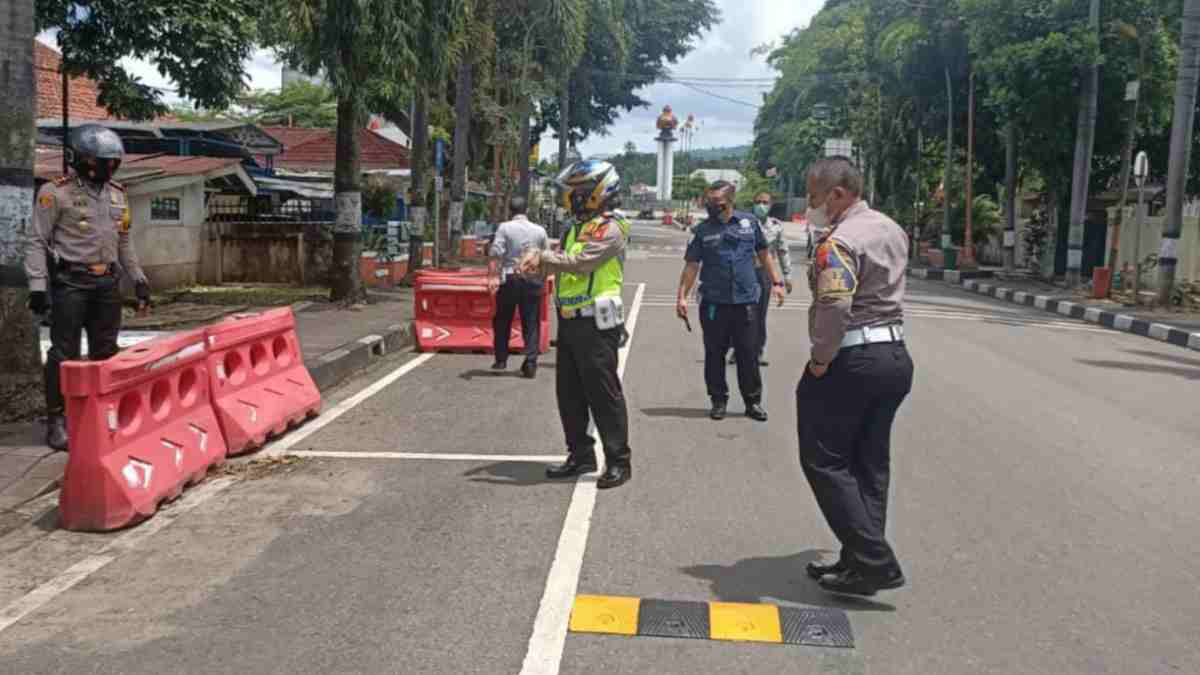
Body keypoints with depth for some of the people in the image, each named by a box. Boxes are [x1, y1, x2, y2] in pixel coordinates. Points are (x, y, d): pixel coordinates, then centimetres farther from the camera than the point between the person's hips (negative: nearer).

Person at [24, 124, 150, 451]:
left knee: (105, 351, 12)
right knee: (65, 354, -4)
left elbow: (124, 243, 20)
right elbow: (36, 242, -7)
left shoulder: (117, 195, 12)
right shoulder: (56, 193, -7)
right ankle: (57, 421, 3)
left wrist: (138, 279, 16)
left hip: (107, 283, 6)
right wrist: (37, 285, -14)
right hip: (70, 283, -6)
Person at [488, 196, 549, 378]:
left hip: (509, 278, -1)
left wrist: (492, 277, -18)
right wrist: (543, 280, 23)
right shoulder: (539, 230, 6)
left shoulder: (504, 227, -2)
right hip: (533, 280, 2)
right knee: (531, 324, 6)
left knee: (502, 322, 13)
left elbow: (495, 254, -14)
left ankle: (501, 360, 18)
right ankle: (530, 363, 0)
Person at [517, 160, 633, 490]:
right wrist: (536, 258, -7)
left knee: (604, 394, -4)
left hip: (596, 325, -9)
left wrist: (542, 256, -13)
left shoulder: (610, 229, -11)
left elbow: (579, 263, -22)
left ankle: (619, 461, 4)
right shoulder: (579, 228, 19)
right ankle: (581, 454, 25)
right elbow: (561, 263, 13)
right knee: (569, 393, 13)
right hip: (570, 322, 9)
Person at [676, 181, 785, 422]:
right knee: (715, 354, 6)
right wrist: (682, 296, -7)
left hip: (746, 301, 0)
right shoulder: (703, 230, 1)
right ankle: (719, 400, 19)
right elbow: (692, 265, 0)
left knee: (749, 354, 5)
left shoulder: (749, 222, 3)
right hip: (714, 303, 0)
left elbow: (763, 253, 14)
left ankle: (753, 401, 16)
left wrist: (776, 282, 11)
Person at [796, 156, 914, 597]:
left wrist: (820, 360, -18)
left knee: (825, 461, 0)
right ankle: (861, 560, 19)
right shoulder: (892, 230, 14)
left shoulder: (839, 242, -17)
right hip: (895, 355, 9)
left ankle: (873, 561, -3)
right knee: (871, 464, 13)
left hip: (852, 361, -9)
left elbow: (834, 306, -28)